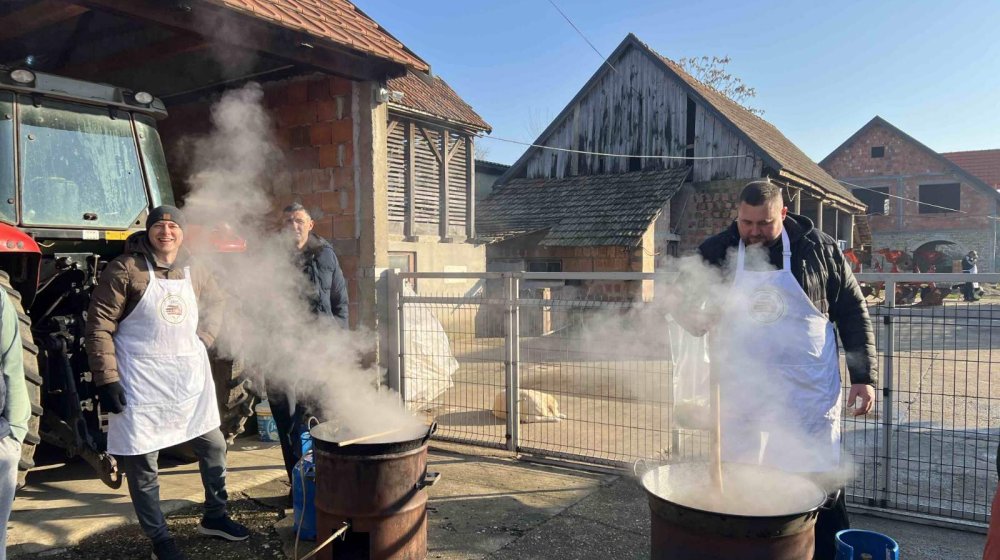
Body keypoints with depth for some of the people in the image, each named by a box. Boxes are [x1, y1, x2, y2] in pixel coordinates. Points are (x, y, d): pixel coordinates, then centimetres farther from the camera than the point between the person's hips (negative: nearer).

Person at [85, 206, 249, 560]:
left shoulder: (192, 270, 6)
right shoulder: (125, 270, -10)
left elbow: (215, 300, 26)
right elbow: (99, 327, -11)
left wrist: (206, 336, 11)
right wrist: (106, 380, -16)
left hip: (191, 376, 6)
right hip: (143, 381, -6)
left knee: (214, 445, 15)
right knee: (142, 463, 3)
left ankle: (214, 517, 35)